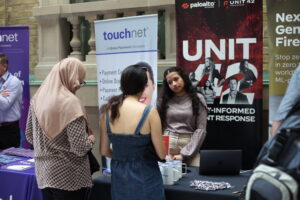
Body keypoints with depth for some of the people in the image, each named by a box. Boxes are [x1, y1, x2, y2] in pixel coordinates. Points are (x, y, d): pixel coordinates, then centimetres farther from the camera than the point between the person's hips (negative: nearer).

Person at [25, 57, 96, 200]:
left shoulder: (37, 98, 1)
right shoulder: (70, 103, -21)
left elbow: (29, 136, 11)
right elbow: (80, 149, -21)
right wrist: (91, 139, -2)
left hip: (43, 172, 7)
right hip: (68, 176, -7)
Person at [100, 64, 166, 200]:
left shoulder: (108, 111, -3)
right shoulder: (149, 112, -16)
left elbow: (104, 151, 4)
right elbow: (161, 154, -12)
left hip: (119, 177, 4)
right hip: (144, 177, -4)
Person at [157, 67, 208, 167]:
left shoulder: (197, 98, 5)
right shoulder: (164, 100, 11)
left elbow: (201, 129, -2)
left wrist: (184, 154, -9)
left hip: (189, 145, -1)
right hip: (167, 145, 1)